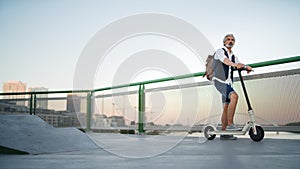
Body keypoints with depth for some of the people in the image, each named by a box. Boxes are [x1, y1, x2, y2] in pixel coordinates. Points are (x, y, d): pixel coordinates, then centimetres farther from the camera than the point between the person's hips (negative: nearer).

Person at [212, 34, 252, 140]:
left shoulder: (234, 56, 23)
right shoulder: (220, 51, 1)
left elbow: (239, 65, 5)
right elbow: (225, 60, -21)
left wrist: (246, 67, -18)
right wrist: (235, 64, -41)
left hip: (227, 83, 8)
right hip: (219, 81, -7)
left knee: (226, 107, 4)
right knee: (234, 96, -28)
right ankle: (230, 124, -26)